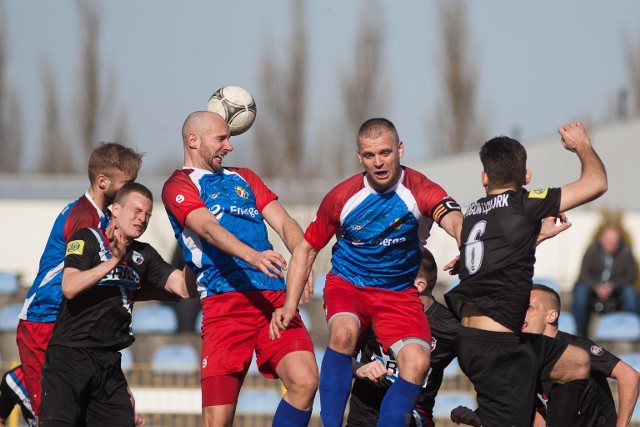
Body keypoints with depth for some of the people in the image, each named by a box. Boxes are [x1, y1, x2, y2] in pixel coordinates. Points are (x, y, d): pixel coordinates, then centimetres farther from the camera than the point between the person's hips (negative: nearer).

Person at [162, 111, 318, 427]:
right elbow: (209, 230, -13)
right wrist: (253, 256, -32)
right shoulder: (179, 186, 6)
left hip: (275, 295, 5)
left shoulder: (244, 178, 26)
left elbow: (285, 223, 14)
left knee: (304, 381, -18)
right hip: (224, 302, -5)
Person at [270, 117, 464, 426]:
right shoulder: (342, 197, -10)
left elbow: (454, 222, -37)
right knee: (344, 331, -34)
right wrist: (289, 306, -7)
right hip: (348, 283, -1)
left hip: (400, 291, 1)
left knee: (417, 363, -24)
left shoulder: (420, 191, -16)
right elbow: (306, 249, 3)